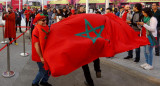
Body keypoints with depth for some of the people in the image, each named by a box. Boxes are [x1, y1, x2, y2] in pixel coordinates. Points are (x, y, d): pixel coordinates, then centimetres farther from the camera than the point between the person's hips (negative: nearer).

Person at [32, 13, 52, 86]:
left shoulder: (46, 27, 2)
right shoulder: (36, 30, -19)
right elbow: (36, 45, -20)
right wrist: (41, 57, -19)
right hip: (40, 55, -7)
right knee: (43, 71, 4)